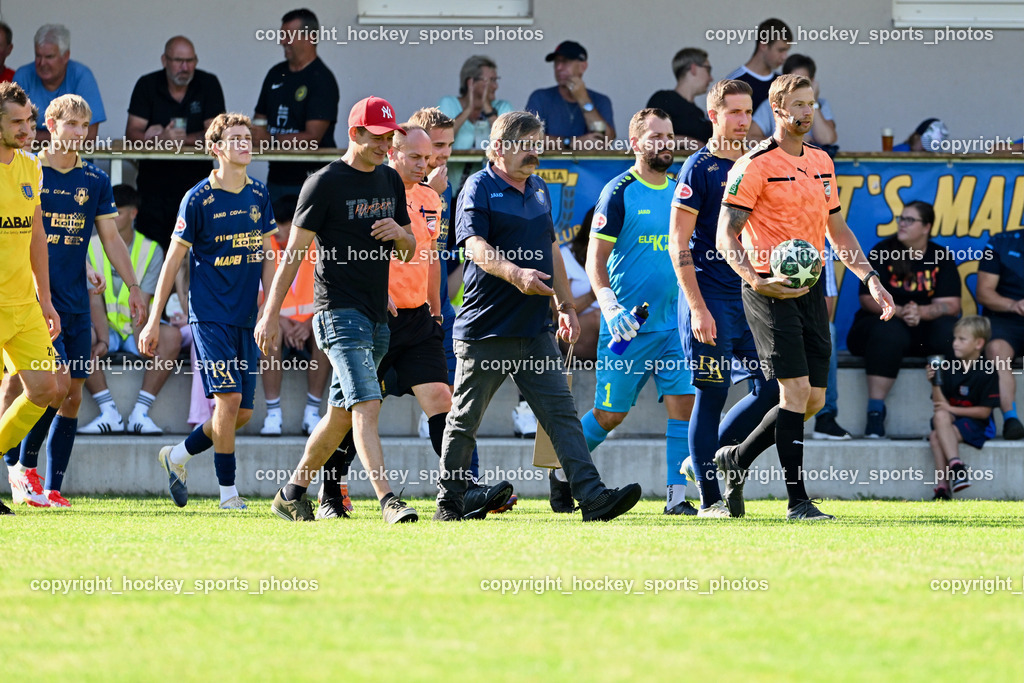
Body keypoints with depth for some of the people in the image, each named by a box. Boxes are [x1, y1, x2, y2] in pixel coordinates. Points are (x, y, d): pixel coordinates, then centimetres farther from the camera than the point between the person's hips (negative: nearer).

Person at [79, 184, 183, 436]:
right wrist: (103, 341, -25)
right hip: (106, 328, 0)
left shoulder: (151, 251, -2)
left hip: (136, 330, 0)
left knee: (171, 336, -32)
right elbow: (95, 301, -10)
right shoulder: (91, 249, -2)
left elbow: (142, 303, -11)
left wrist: (142, 343, -26)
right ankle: (109, 413, -30)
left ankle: (140, 413, -29)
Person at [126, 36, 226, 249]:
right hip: (154, 181, 1)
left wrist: (181, 139, -21)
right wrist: (159, 139, -26)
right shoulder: (147, 85, 2)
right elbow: (132, 133, -5)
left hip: (197, 179, -1)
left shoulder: (208, 84, 1)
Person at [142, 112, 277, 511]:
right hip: (210, 316, -6)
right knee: (229, 398, -15)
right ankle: (228, 493, -6)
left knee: (242, 413, 4)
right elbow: (173, 260, -2)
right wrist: (154, 320, -2)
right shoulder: (198, 199, -6)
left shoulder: (259, 197, 9)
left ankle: (178, 456, 27)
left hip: (245, 319, 6)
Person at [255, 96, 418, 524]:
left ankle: (292, 494, 24)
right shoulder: (325, 183, -7)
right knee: (366, 405, -19)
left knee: (340, 416, 11)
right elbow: (294, 252, -6)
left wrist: (399, 233, -3)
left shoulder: (391, 181, 15)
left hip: (377, 317, 8)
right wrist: (271, 314, -10)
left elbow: (408, 252, 22)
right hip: (339, 310, -8)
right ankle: (387, 500, -28)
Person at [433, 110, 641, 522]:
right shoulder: (479, 188, -7)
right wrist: (516, 274, -38)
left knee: (561, 412, -3)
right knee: (465, 419, 4)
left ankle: (592, 497, -10)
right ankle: (449, 503, 14)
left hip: (534, 333, 6)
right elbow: (477, 248, -22)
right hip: (486, 331, -6)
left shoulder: (539, 190, 16)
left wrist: (565, 307, 21)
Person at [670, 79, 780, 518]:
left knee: (771, 389, 2)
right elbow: (678, 244, -11)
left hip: (751, 299, 7)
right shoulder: (699, 169, -7)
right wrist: (698, 308, -17)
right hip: (710, 300, -7)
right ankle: (710, 499, 2)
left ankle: (704, 460, 18)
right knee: (711, 396, -4)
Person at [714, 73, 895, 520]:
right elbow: (726, 236, -12)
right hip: (771, 289, -7)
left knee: (814, 400, 6)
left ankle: (737, 459, 26)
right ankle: (797, 501, -8)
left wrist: (870, 278, 11)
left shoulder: (821, 162, 15)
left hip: (811, 288, 7)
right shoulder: (755, 165, -8)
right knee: (796, 391, -12)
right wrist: (755, 280, -27)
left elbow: (836, 230, 22)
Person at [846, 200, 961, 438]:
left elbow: (950, 304, -6)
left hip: (925, 327, 2)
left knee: (952, 332, -29)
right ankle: (875, 412, -35)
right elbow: (868, 298, -7)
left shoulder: (941, 257, 4)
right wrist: (900, 311, -24)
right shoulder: (883, 252, 0)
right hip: (883, 320, -2)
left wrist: (921, 312, -26)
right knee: (889, 333, -37)